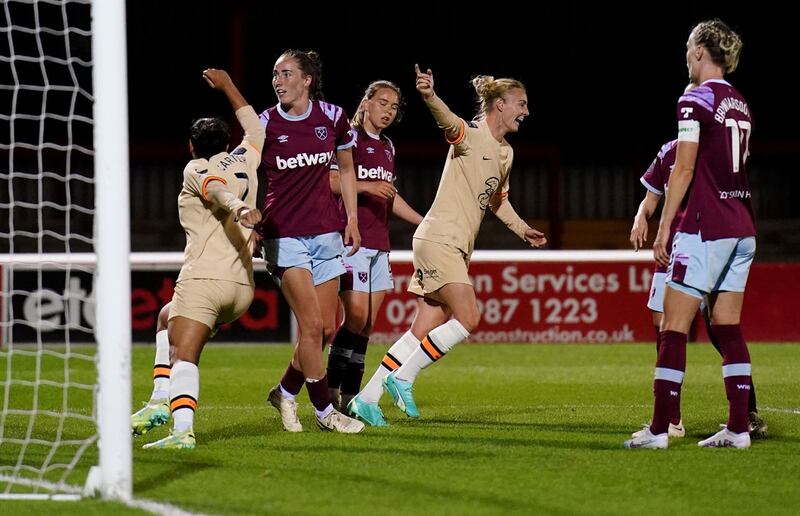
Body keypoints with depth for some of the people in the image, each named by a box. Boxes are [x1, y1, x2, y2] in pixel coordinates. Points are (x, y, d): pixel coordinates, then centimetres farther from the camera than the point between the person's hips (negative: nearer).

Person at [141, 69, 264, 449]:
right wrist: (228, 87, 48)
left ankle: (182, 429, -36)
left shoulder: (196, 170, 3)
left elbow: (218, 187, -20)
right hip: (243, 288, 7)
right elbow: (257, 129, 38)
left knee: (184, 356, -15)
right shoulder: (245, 160, 18)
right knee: (168, 320, 28)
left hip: (203, 278, -7)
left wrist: (239, 208, -41)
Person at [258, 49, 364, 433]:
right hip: (284, 233, -4)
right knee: (312, 323, -12)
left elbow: (346, 169, 15)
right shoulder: (265, 125, -5)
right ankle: (324, 410, 0)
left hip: (326, 232, 4)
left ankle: (285, 393, 26)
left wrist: (351, 220, 10)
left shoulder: (333, 117, 2)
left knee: (327, 329, 4)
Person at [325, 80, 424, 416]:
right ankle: (331, 389, -5)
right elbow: (328, 181, -13)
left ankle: (350, 396, 8)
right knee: (356, 314, -14)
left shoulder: (387, 147, 19)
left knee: (367, 323, 5)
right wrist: (365, 187, -23)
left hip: (379, 243, 8)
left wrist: (426, 223, 27)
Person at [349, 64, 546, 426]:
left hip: (456, 247, 9)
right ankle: (403, 377, -6)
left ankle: (367, 398, 8)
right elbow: (449, 121, -34)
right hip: (439, 238, -9)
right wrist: (430, 97, -54)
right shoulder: (470, 136, -10)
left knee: (426, 330, 4)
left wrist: (523, 230, 32)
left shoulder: (505, 152, 17)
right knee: (467, 318, -18)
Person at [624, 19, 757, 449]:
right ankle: (738, 427, 5)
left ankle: (659, 429, -8)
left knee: (673, 328, -5)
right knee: (728, 329, 9)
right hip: (742, 228, 8)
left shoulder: (695, 101, -9)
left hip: (705, 228, -8)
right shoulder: (740, 104, 13)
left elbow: (684, 169, -13)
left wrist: (664, 228, -11)